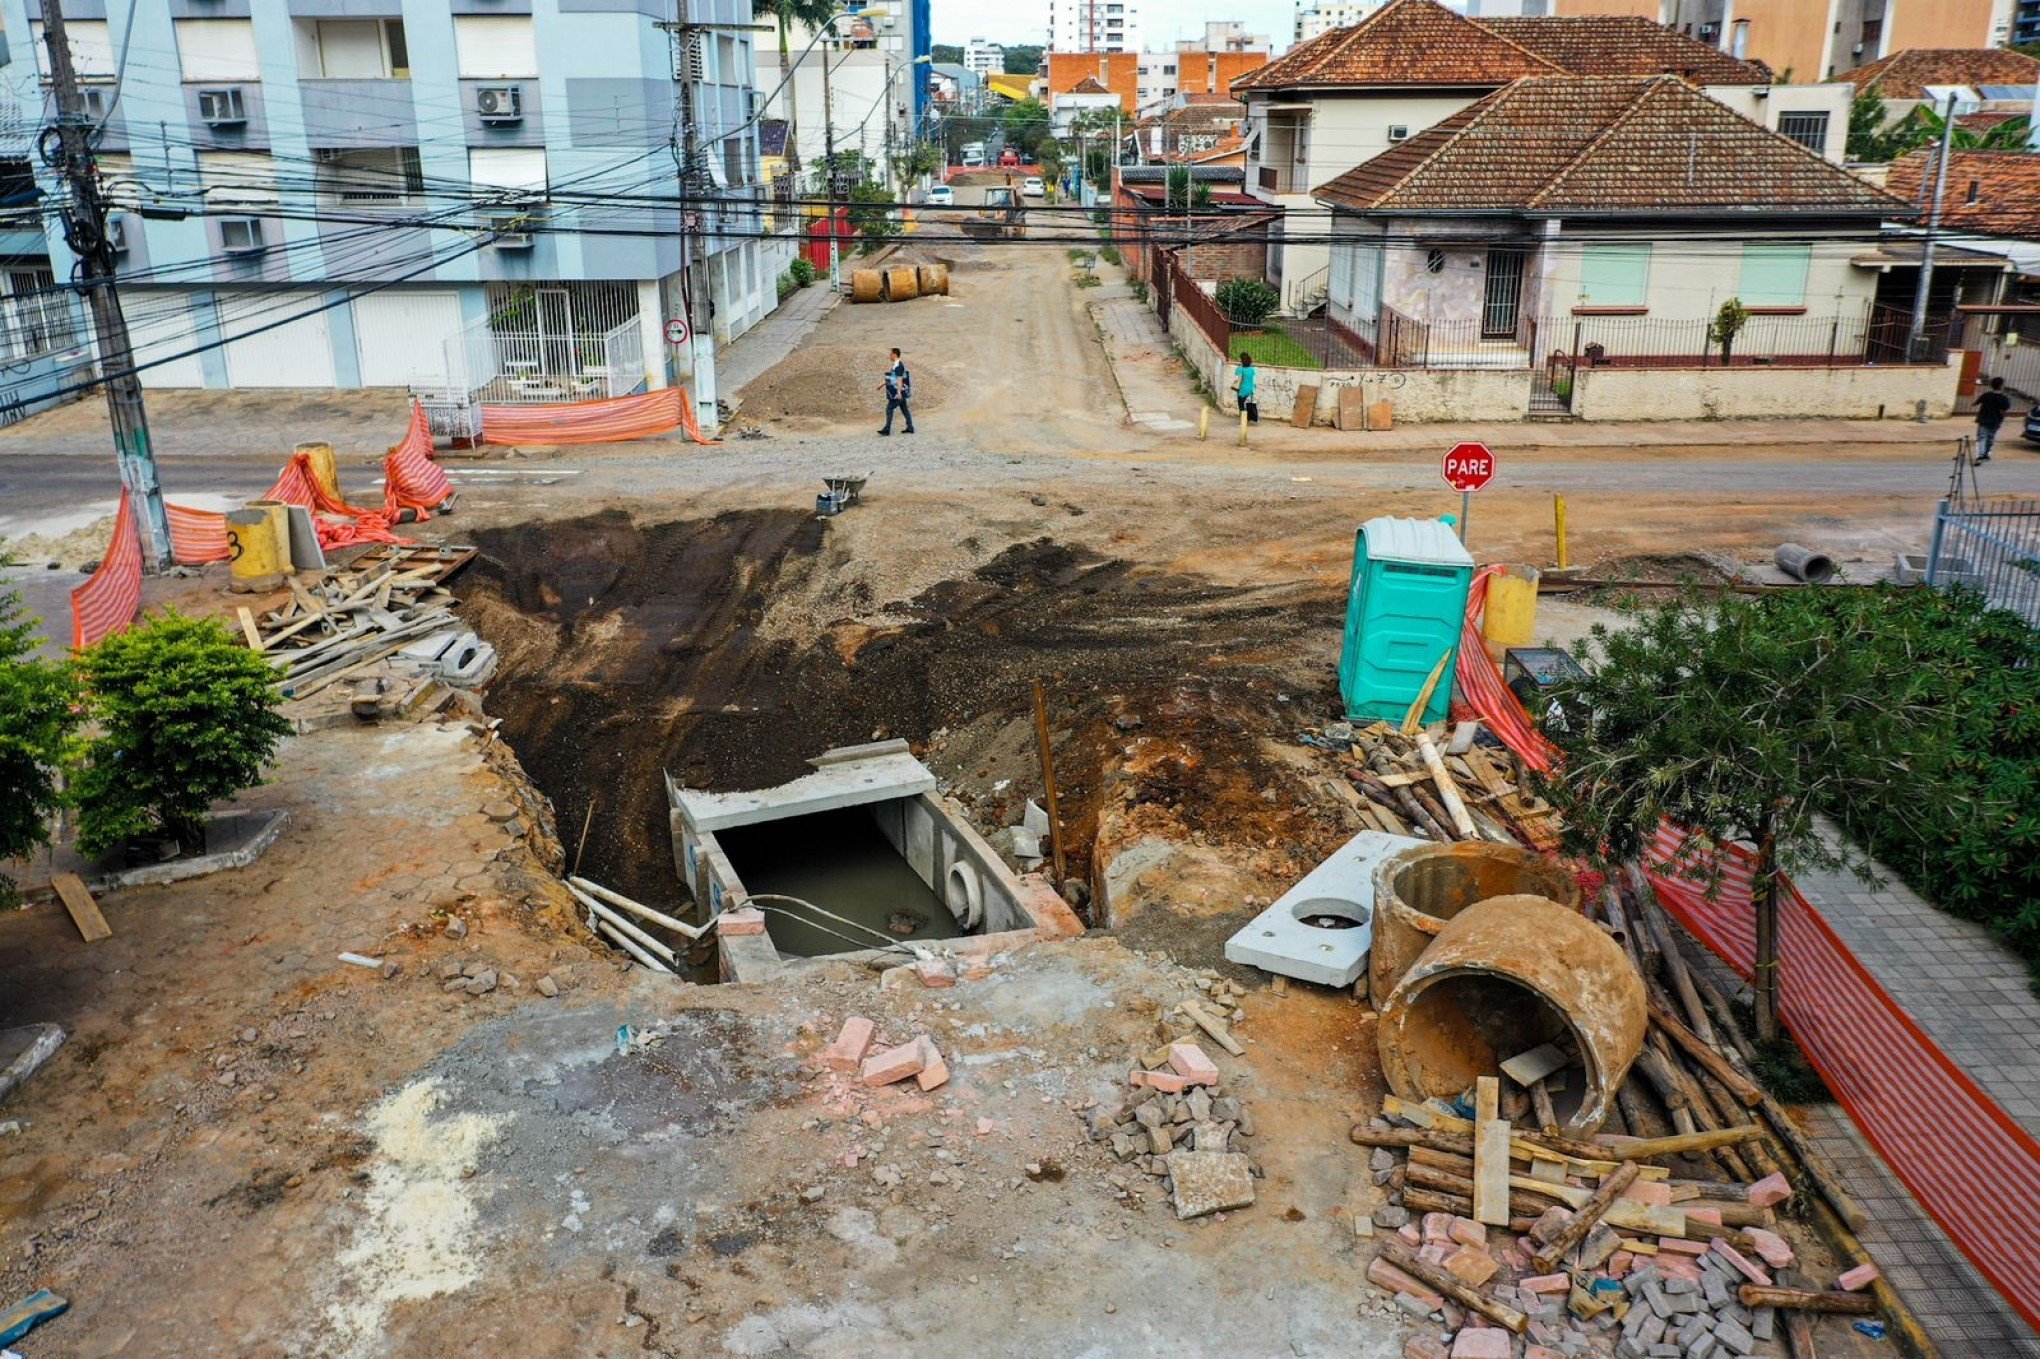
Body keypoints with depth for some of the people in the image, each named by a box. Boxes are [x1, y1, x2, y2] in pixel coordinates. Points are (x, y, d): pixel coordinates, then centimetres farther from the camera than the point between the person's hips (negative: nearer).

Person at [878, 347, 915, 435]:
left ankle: (887, 429, -10)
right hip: (900, 392, 10)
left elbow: (900, 379, -22)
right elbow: (892, 378, 25)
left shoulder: (898, 365, -17)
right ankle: (910, 428, 15)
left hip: (898, 392, -10)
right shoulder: (896, 365, 14)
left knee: (889, 409, -9)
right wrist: (882, 384, 27)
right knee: (905, 409, 11)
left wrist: (898, 393, -27)